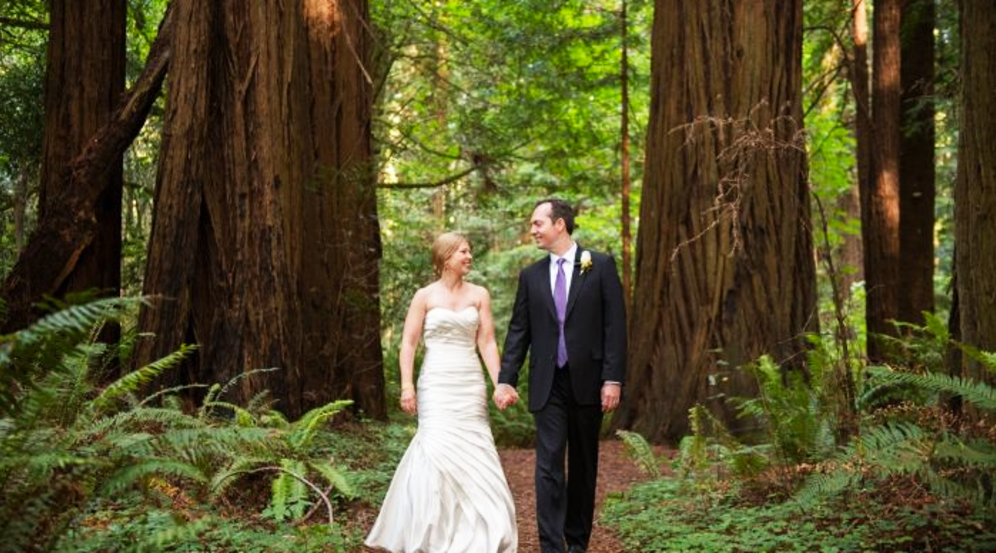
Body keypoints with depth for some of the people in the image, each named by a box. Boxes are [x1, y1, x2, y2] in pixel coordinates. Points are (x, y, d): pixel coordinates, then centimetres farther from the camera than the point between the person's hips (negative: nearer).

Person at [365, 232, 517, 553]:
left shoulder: (479, 295, 7)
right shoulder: (425, 296, 1)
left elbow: (487, 343, 4)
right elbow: (409, 343, -1)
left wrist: (499, 383, -6)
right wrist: (407, 386, -11)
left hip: (471, 385, 3)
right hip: (437, 385, -2)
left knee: (474, 455, 1)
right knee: (439, 450, -10)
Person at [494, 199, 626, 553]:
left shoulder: (600, 266, 0)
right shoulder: (531, 275, 8)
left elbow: (615, 325, -3)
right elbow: (518, 331, 8)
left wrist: (613, 379, -10)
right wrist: (505, 379, -1)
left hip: (588, 381, -1)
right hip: (548, 385, 1)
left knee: (583, 467, 10)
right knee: (548, 467, -7)